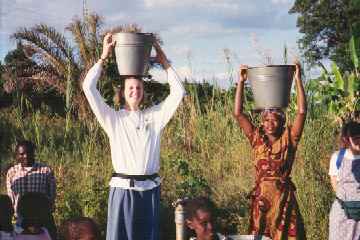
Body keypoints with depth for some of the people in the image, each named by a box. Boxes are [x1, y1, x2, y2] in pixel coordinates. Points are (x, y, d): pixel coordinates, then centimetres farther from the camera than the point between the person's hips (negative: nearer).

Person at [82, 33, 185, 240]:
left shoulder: (154, 117, 10)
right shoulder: (114, 119, 4)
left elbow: (178, 92, 7)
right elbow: (89, 87, -4)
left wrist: (164, 62, 7)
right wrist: (104, 57, 0)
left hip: (150, 189, 2)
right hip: (123, 189, -2)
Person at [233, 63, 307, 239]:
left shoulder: (289, 138, 0)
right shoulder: (257, 139, 4)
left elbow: (302, 111, -10)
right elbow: (238, 113, -2)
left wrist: (298, 79, -12)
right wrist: (241, 81, -6)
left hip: (284, 197, -1)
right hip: (261, 197, 1)